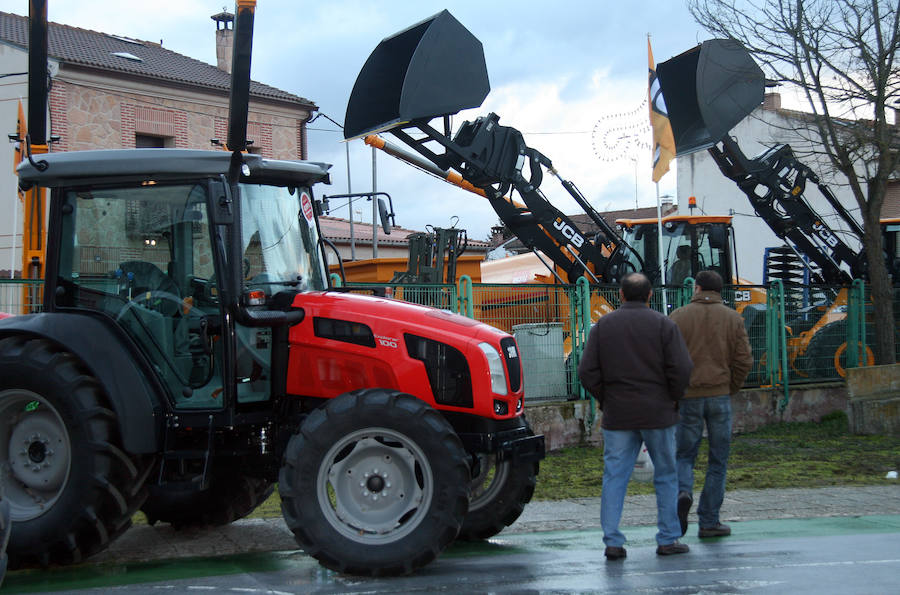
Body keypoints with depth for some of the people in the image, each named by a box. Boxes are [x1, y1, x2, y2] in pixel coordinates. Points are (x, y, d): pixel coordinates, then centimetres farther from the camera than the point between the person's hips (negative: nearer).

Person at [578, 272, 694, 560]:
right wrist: (673, 399, 5)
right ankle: (668, 539, 11)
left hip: (617, 416, 2)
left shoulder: (603, 325, 3)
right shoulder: (664, 325, -3)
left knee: (614, 478, 3)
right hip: (658, 414, -1)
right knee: (666, 476, 10)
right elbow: (682, 369, -11)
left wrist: (605, 399, 11)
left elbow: (587, 372, -1)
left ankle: (613, 541, -2)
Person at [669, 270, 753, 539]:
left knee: (685, 455, 12)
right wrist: (730, 390, 11)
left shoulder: (679, 317, 0)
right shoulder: (732, 318, 4)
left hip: (688, 398, 0)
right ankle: (709, 521, 7)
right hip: (720, 396, 0)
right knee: (718, 461, 8)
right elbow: (744, 361, -2)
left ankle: (683, 492, -17)